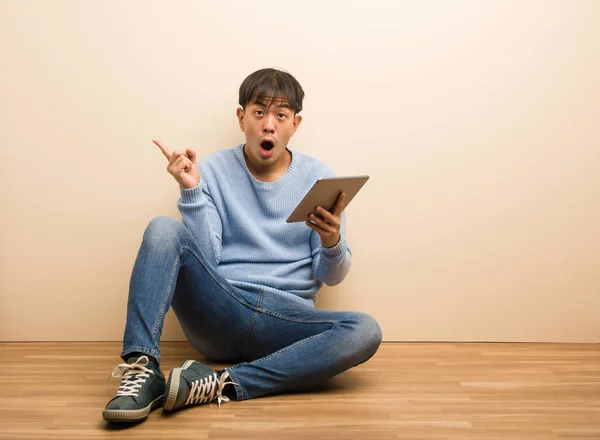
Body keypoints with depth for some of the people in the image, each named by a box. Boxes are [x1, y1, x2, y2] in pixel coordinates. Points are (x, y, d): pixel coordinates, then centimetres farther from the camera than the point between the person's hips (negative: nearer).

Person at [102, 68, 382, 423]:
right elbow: (203, 260, -6)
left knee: (365, 331, -28)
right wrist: (191, 191, -15)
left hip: (285, 321, 1)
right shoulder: (213, 171, 3)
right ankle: (142, 369, -30)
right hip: (219, 311, -1)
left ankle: (222, 384, -31)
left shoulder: (317, 177, 5)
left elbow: (331, 276, 4)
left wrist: (332, 243, -18)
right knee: (164, 229, -22)